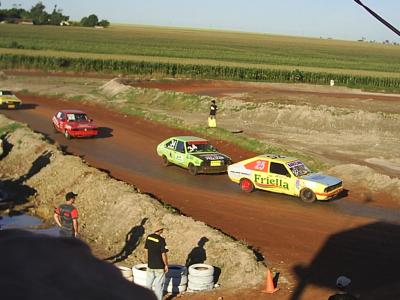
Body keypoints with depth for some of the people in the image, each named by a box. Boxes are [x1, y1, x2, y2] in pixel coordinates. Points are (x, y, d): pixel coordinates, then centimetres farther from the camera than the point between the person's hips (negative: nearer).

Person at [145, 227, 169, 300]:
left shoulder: (148, 237, -3)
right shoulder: (161, 240, -21)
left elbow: (147, 248, 7)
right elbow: (163, 255, -19)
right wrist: (166, 265, -6)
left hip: (150, 265, 5)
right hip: (159, 267, -5)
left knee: (148, 284, 18)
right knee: (159, 285, 8)